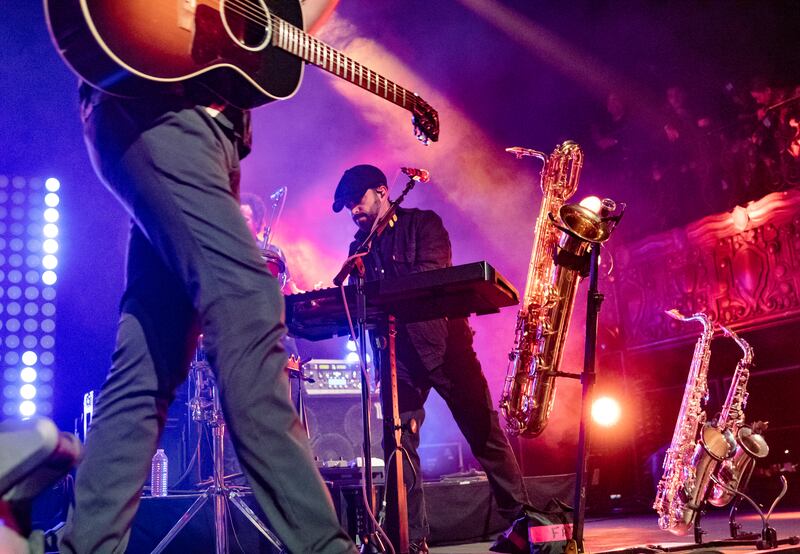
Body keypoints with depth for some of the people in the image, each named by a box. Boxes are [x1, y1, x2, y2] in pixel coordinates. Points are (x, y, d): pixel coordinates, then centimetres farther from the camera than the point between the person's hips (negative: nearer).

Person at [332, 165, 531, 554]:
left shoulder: (423, 224, 2)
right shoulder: (359, 248, 16)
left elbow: (433, 275, -15)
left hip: (442, 342, -4)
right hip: (397, 354, 4)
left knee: (485, 433, -1)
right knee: (400, 447, -2)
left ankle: (520, 520, 11)